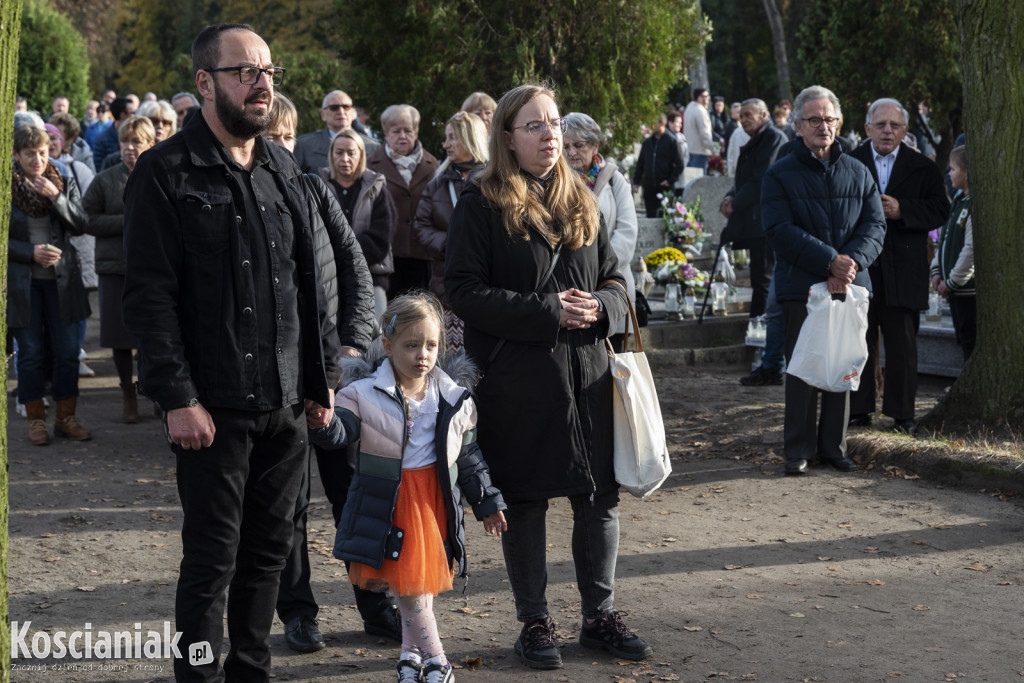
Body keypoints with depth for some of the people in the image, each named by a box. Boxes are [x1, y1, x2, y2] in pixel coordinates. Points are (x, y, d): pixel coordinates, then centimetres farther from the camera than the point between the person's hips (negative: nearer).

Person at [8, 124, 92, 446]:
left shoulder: (64, 183, 7)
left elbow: (80, 225, -3)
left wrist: (56, 196, -15)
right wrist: (31, 252, -15)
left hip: (61, 278, 2)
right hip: (22, 281, -2)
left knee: (68, 350, 1)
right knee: (31, 352, 2)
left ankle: (66, 417, 13)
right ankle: (36, 419, 12)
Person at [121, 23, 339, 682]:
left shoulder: (285, 172, 12)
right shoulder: (166, 174, -8)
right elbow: (150, 296, -12)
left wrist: (324, 376, 12)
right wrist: (178, 398, -16)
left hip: (288, 404, 6)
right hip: (214, 406, -6)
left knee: (270, 548, 13)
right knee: (212, 556, 1)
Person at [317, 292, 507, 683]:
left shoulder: (455, 399, 3)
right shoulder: (364, 394, -6)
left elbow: (469, 456, 12)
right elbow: (338, 434, -15)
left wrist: (487, 503, 16)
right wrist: (322, 423, -38)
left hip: (436, 502, 2)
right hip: (388, 501, -2)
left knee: (423, 577, 7)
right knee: (404, 582, -2)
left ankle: (412, 651, 26)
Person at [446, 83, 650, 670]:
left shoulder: (583, 201, 12)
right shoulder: (481, 203, -5)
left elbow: (615, 279, 16)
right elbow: (466, 292, -11)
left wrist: (600, 307, -8)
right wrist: (547, 312, -17)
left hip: (588, 373, 5)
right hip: (517, 378, -4)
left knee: (601, 497, 8)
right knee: (525, 502, 4)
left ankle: (600, 615, 23)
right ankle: (535, 622, 17)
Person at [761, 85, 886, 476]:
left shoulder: (858, 173, 12)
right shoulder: (779, 176, 1)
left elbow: (875, 226, 5)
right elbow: (780, 231, -9)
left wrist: (851, 262, -14)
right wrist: (831, 260, -18)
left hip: (850, 285, 3)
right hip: (800, 286, -3)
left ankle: (834, 447, 15)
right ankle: (798, 450, 7)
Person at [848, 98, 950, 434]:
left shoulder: (923, 167, 6)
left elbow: (940, 209, -2)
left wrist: (901, 210, -14)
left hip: (903, 272, 0)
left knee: (902, 345, 4)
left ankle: (902, 412, 13)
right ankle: (858, 408, 15)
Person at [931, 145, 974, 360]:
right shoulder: (958, 201, 13)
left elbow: (972, 249, -21)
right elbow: (943, 239, 19)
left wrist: (952, 282, -15)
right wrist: (937, 272, 8)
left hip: (970, 289, -9)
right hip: (954, 287, 9)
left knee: (972, 343, -4)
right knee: (964, 340, 15)